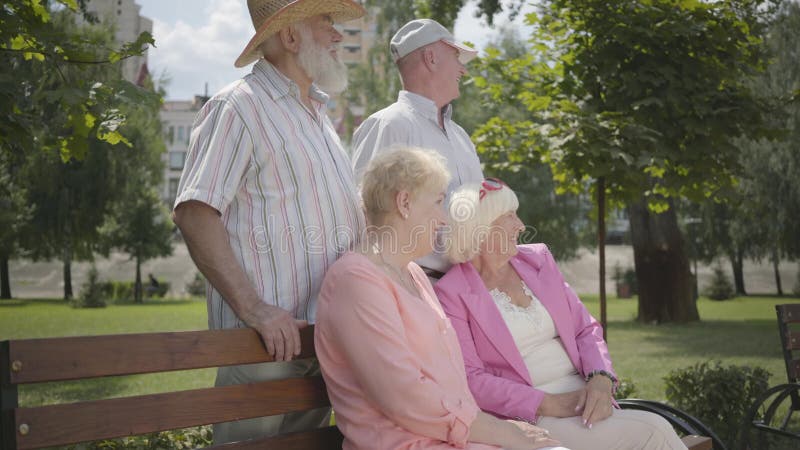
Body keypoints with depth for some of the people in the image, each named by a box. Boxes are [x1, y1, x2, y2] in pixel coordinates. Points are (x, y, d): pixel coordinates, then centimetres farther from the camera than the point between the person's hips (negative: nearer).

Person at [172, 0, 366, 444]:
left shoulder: (316, 113, 20)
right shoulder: (237, 107, -8)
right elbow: (195, 213, -18)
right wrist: (253, 307, -26)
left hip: (324, 331, 8)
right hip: (268, 337, -8)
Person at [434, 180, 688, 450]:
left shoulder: (538, 258, 15)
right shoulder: (452, 294, -2)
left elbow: (586, 329, 15)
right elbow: (471, 380, -9)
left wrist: (600, 379, -7)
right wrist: (548, 404, -17)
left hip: (583, 392, 6)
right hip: (530, 418, -6)